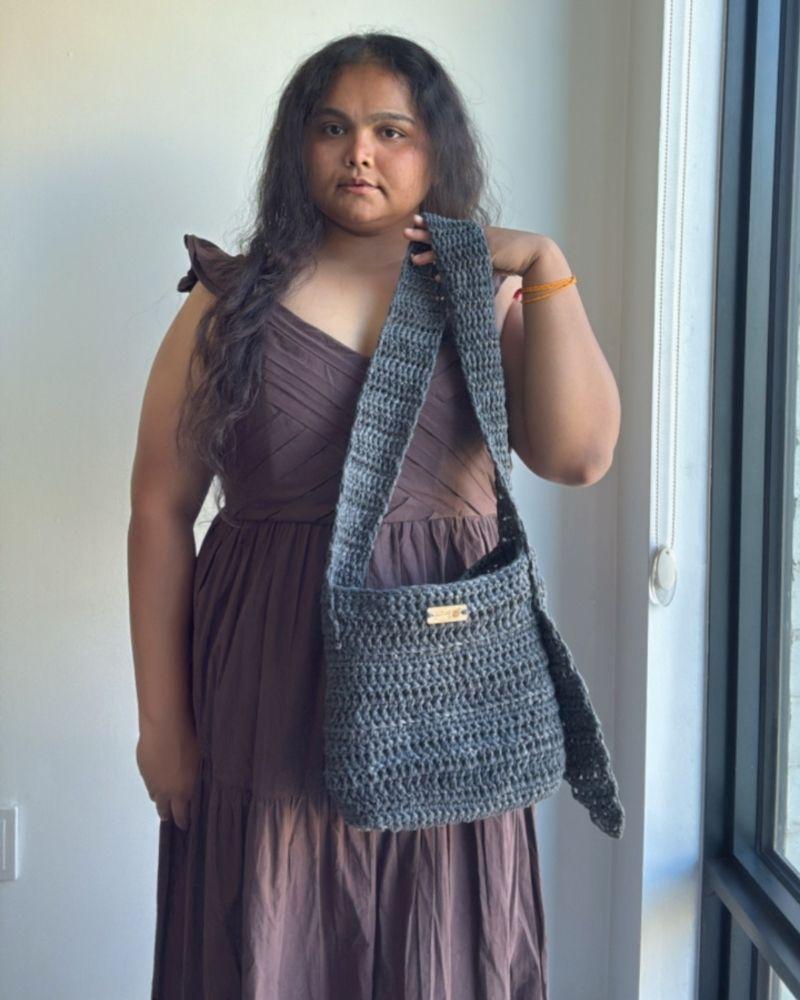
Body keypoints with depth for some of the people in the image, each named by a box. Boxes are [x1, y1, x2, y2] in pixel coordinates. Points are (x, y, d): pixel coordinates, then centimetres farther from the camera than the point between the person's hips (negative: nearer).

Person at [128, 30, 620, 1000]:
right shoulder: (231, 304, 2)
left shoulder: (487, 302, 5)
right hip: (273, 696, 0)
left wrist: (546, 267, -12)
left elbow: (578, 454, -11)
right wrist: (161, 716, -2)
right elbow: (160, 510, 0)